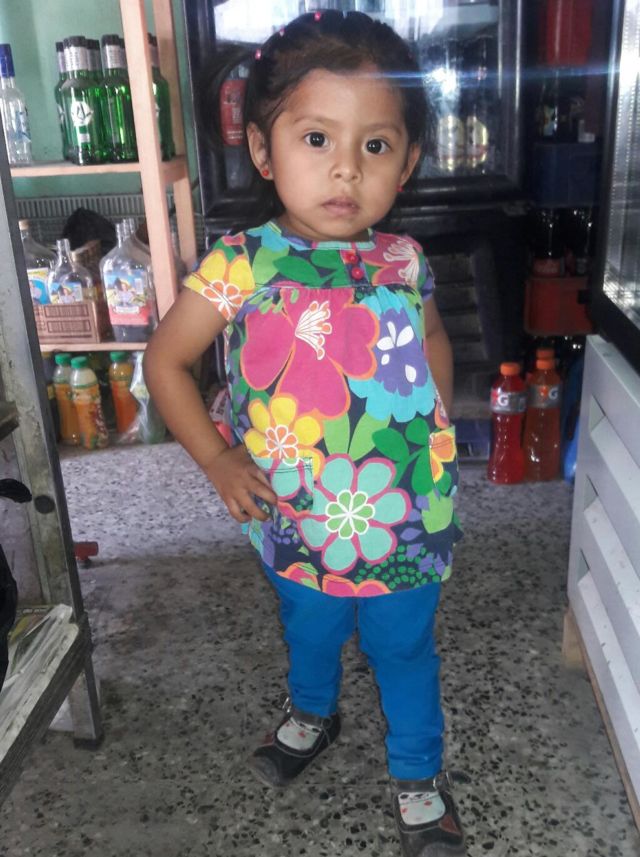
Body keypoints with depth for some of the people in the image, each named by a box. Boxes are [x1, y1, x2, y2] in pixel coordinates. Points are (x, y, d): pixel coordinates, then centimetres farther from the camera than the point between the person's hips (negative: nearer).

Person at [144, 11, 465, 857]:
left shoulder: (403, 263, -8)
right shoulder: (240, 264, -15)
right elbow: (165, 359, -7)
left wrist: (437, 427, 4)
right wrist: (216, 460, -13)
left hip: (407, 524, 1)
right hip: (298, 526, 0)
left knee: (406, 653, 20)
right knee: (309, 634, 28)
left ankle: (418, 776, 47)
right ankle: (312, 714, 61)